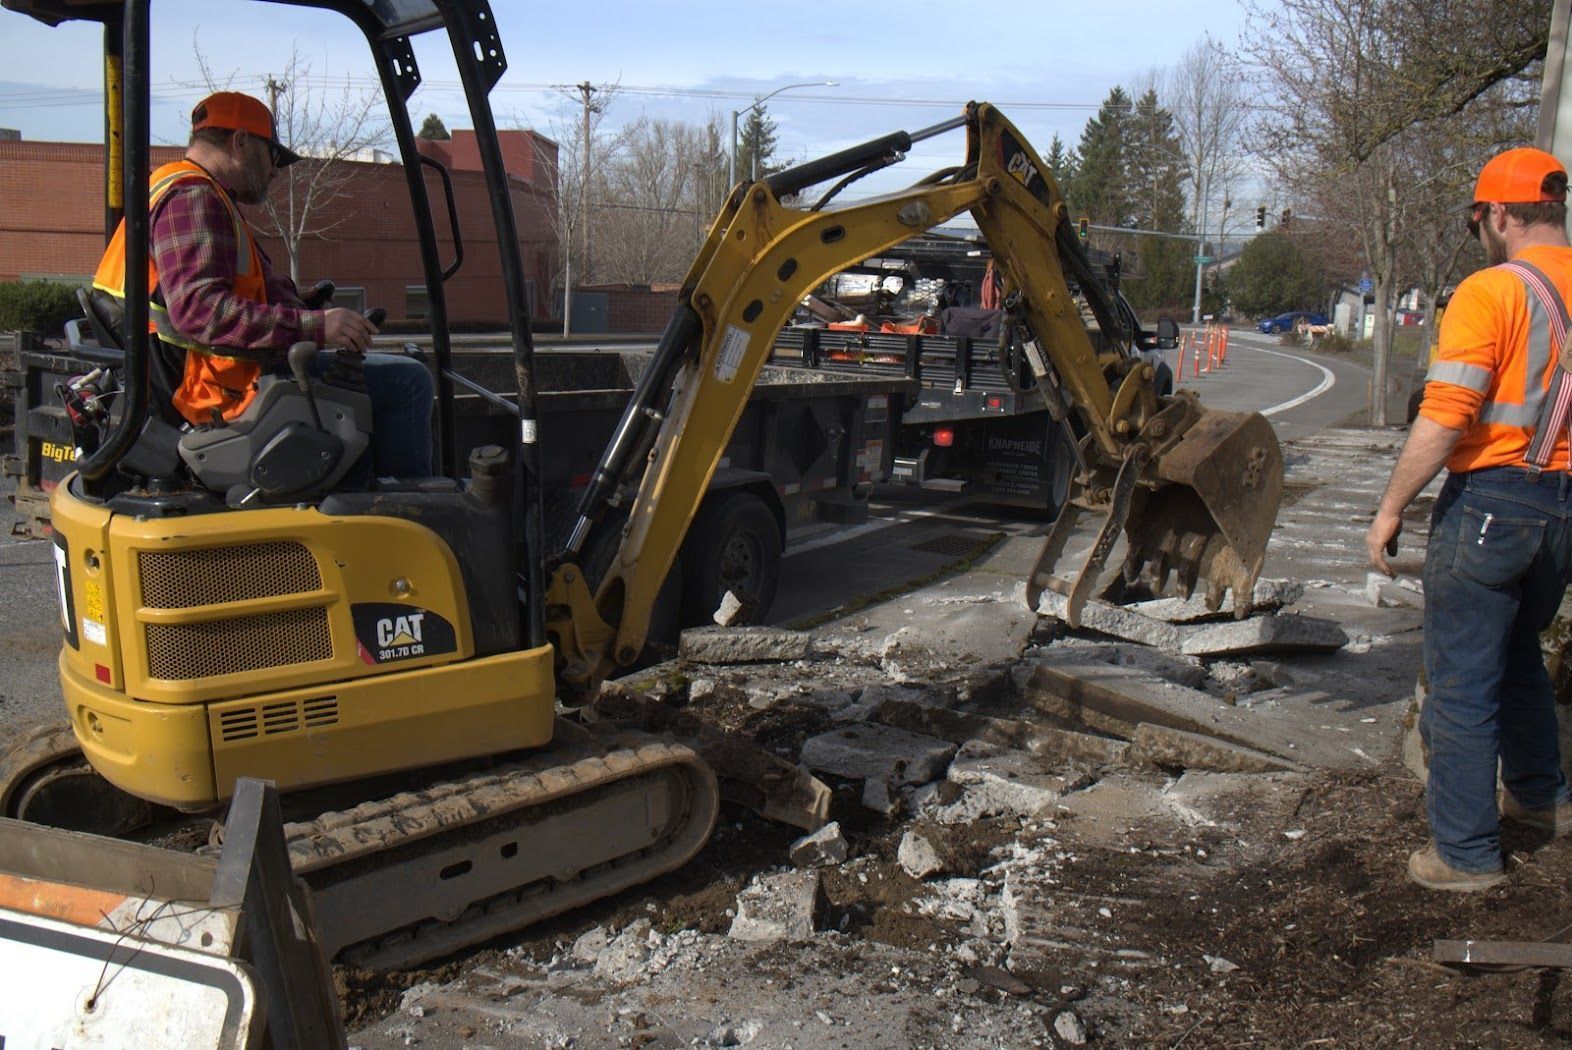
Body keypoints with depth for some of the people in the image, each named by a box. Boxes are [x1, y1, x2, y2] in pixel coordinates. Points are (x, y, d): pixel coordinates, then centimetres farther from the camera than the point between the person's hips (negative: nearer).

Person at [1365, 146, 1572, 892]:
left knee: (1463, 683, 2)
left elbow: (1444, 418, -21)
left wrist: (1390, 509, -14)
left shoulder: (1491, 291, -14)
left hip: (1492, 500, -7)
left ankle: (1464, 851, 10)